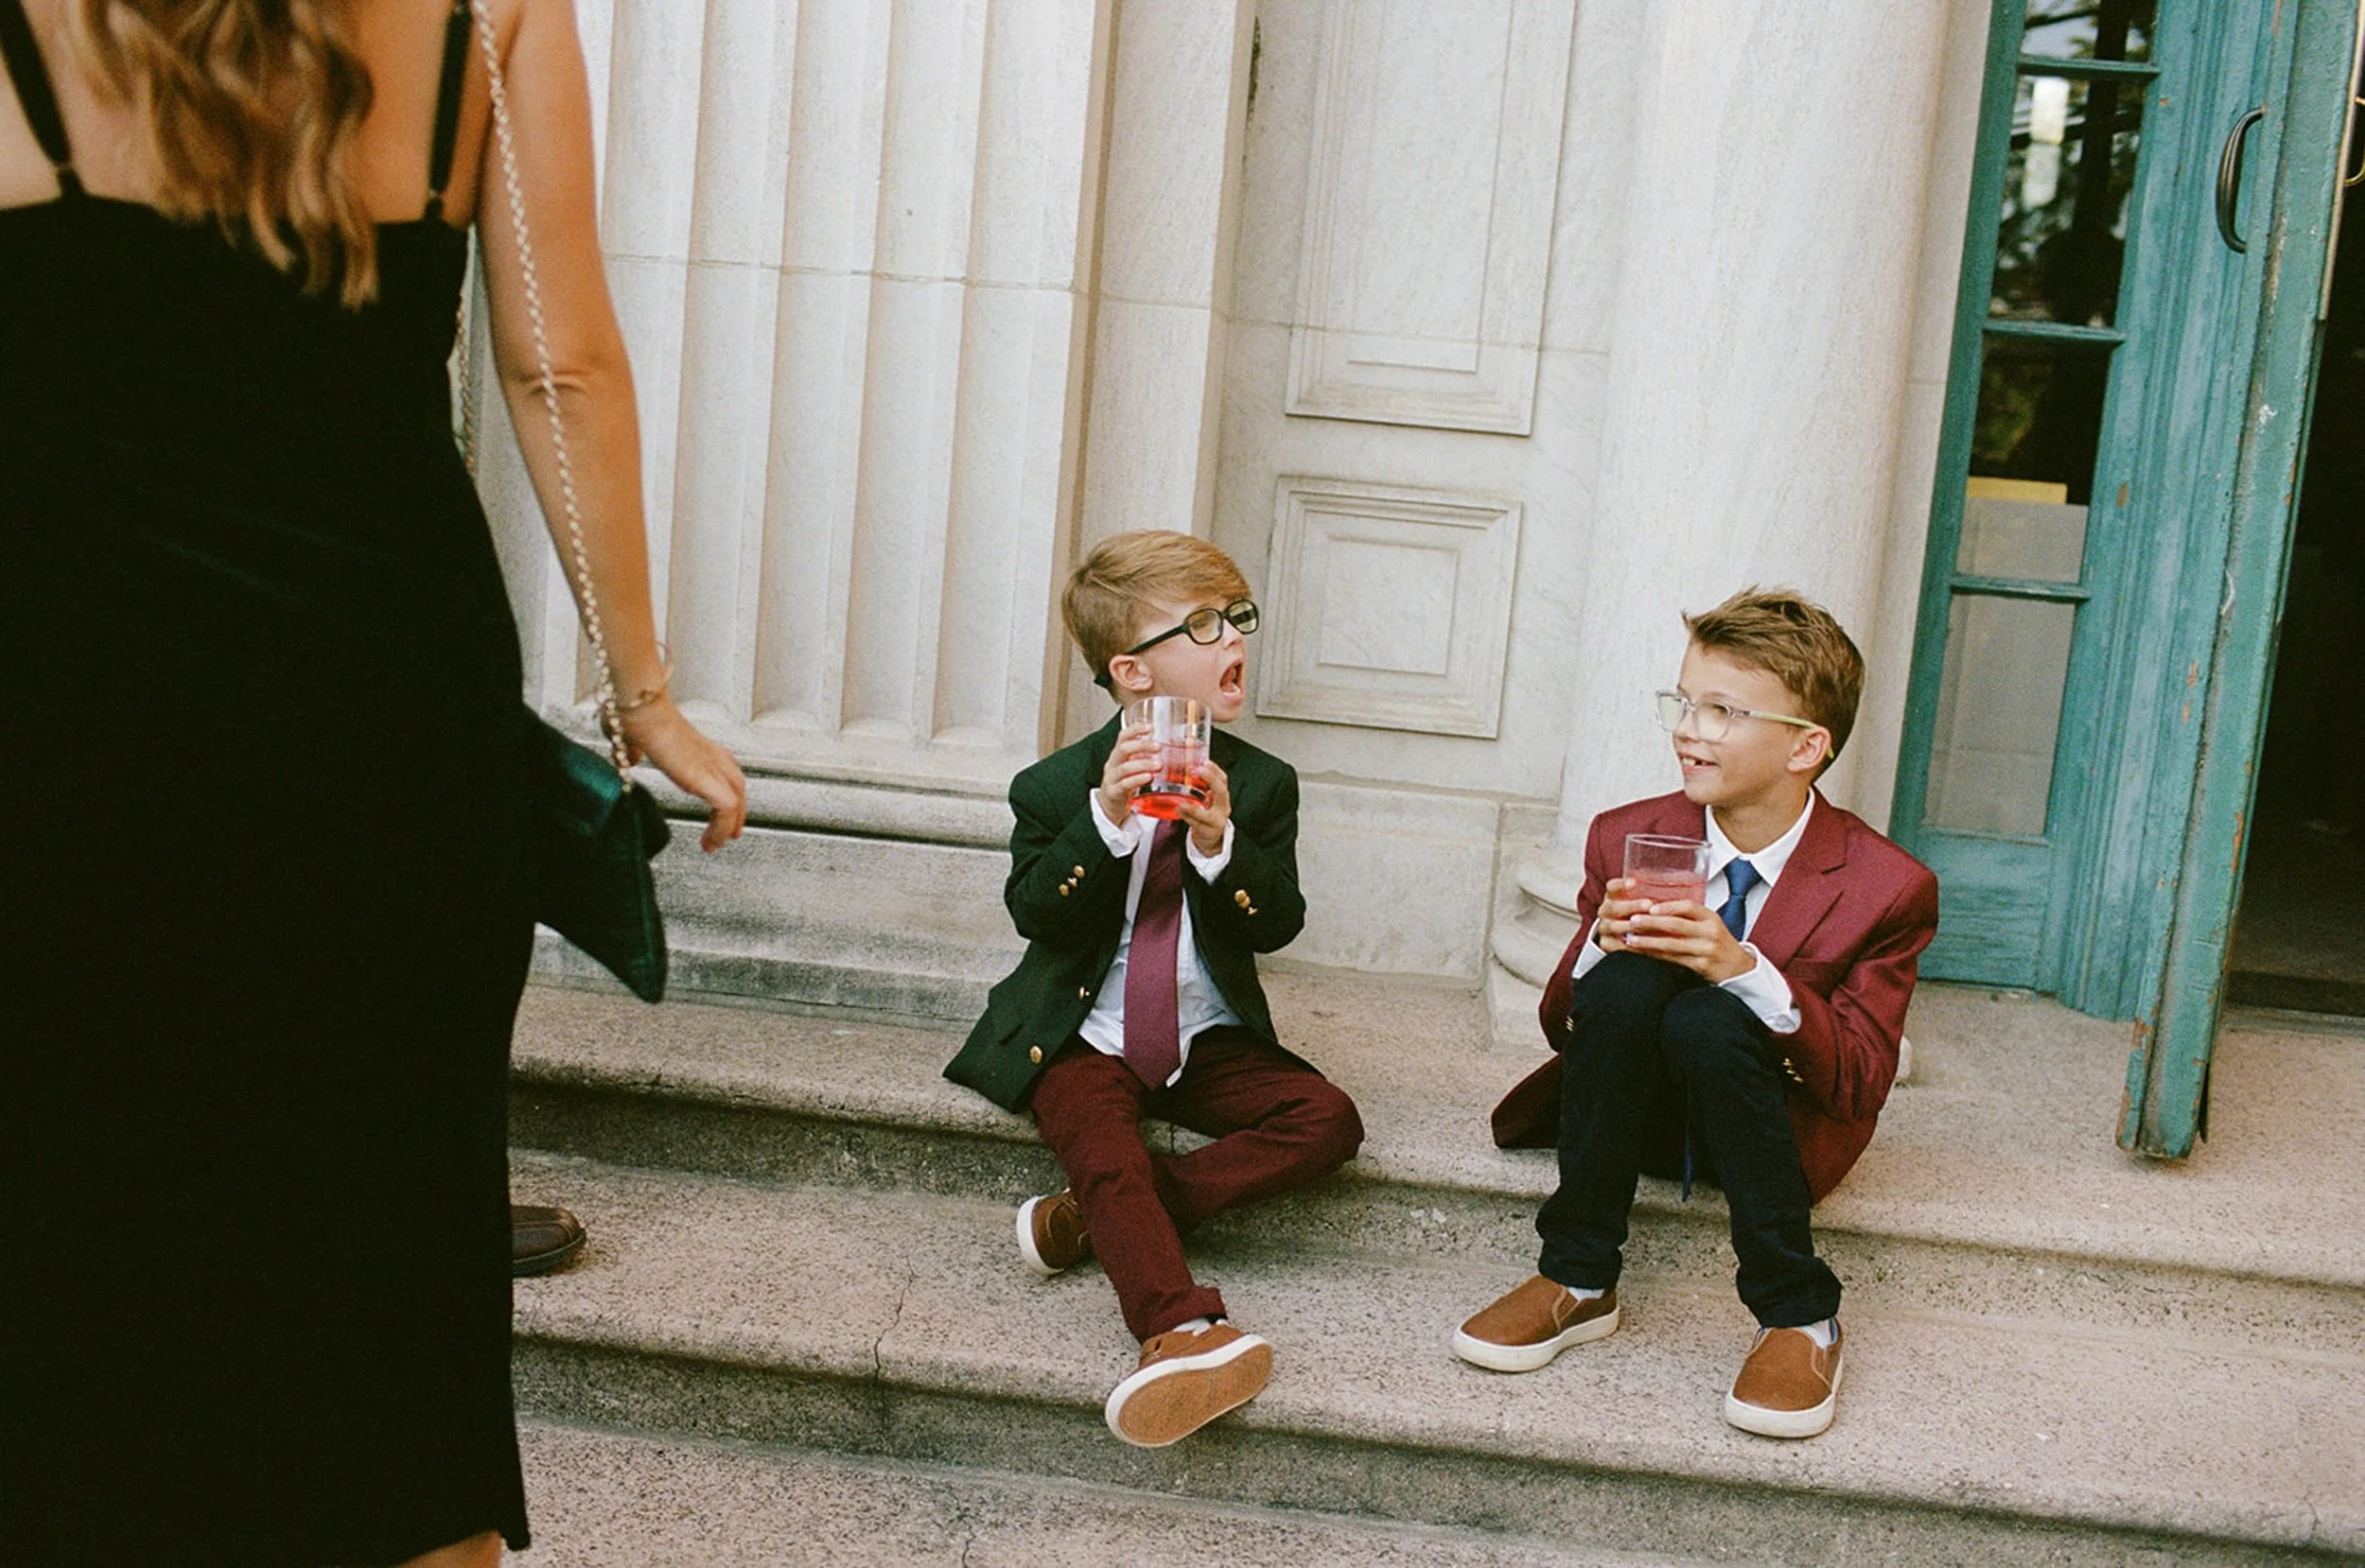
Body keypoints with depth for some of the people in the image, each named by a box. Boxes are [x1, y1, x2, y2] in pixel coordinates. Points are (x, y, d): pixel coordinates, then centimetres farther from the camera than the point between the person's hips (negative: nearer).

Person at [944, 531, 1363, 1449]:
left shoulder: (1260, 785, 3)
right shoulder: (1056, 787, -3)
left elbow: (1275, 926, -2)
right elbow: (1035, 914, -11)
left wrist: (1220, 846, -21)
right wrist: (1103, 822, -24)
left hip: (1206, 1042, 3)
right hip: (1082, 1038, -3)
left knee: (1327, 1122, -19)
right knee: (1107, 1150, -31)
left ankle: (1096, 1218, -19)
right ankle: (1181, 1331, -44)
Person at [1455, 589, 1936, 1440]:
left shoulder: (1888, 885, -12)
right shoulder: (1627, 839, -5)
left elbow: (1861, 1084, -17)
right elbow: (1562, 1024, -1)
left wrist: (1745, 970, -32)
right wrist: (1601, 942, -24)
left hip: (1781, 1124, -2)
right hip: (1644, 1114, 2)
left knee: (1707, 1018, -34)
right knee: (1624, 982, -29)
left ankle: (1799, 1319, -20)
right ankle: (1577, 1282, -18)